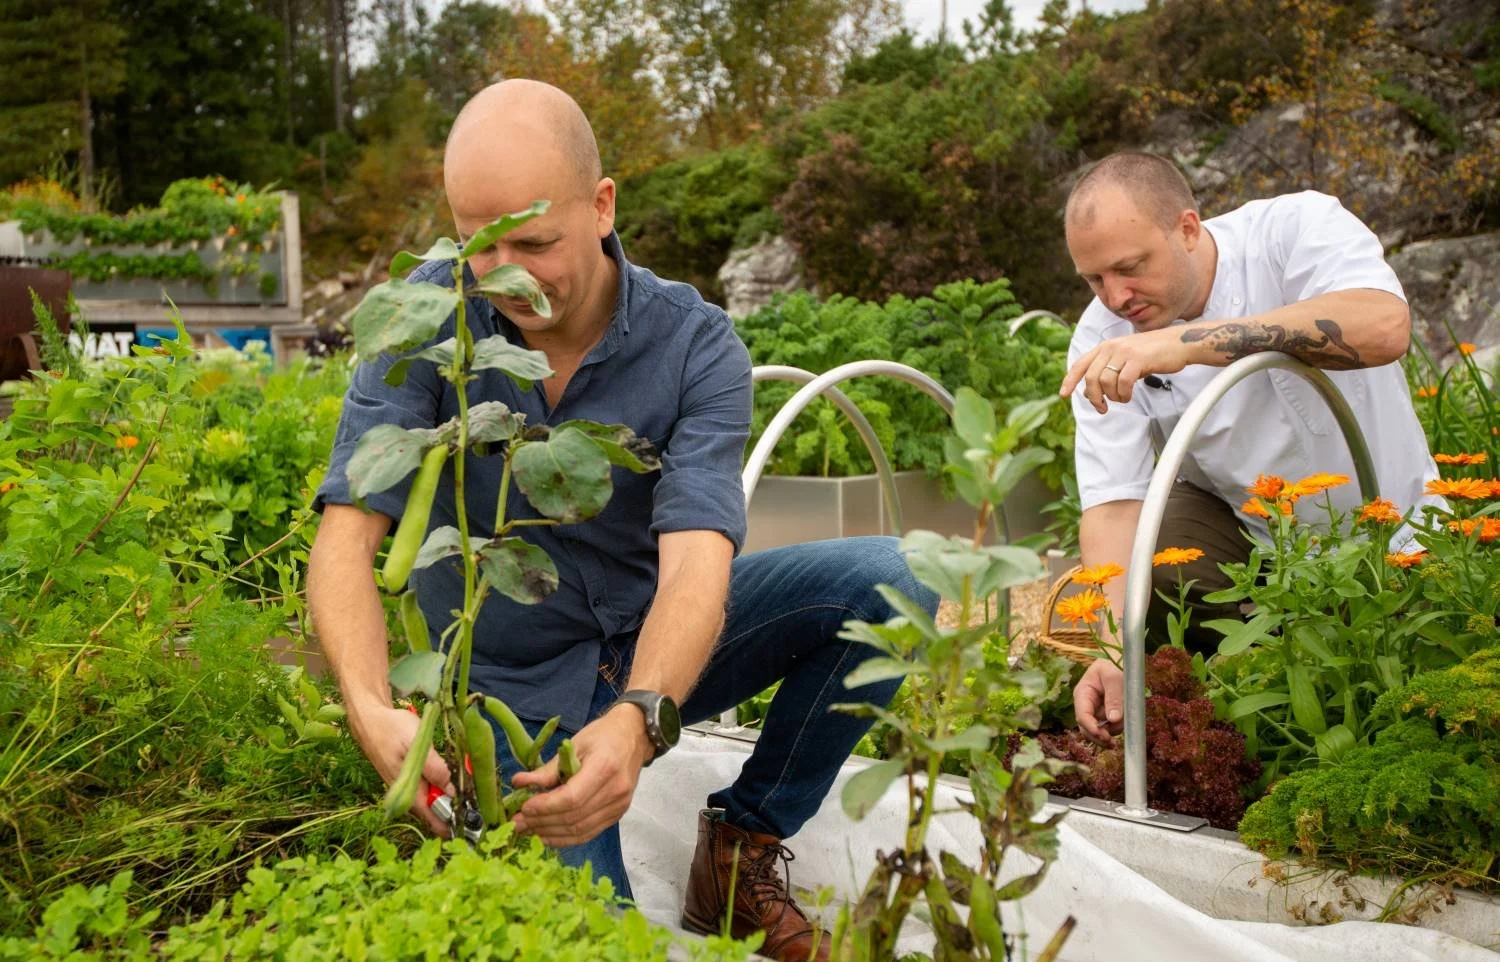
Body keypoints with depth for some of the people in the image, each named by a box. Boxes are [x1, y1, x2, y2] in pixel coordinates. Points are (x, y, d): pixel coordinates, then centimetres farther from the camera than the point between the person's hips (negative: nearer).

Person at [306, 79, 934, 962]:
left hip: (659, 643, 2)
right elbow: (348, 536, -24)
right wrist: (373, 713, -43)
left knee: (889, 582, -19)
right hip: (516, 685, -1)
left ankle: (745, 839, -2)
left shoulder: (698, 348, -17)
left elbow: (697, 558, -30)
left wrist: (638, 721, -50)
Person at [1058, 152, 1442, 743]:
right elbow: (1113, 503, -18)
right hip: (1238, 523, 2)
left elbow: (1385, 327, -42)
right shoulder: (1102, 340, -12)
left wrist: (1189, 341, -50)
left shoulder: (1300, 226, -21)